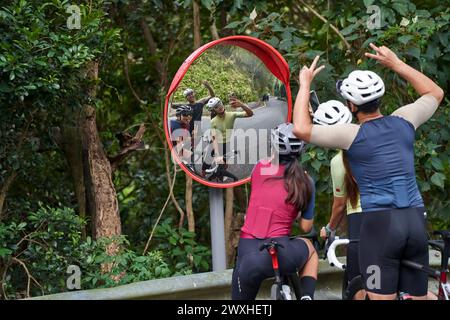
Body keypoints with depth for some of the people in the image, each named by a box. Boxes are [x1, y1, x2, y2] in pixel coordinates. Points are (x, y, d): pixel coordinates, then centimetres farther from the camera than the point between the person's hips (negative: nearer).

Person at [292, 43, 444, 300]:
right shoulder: (403, 122, 8)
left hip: (379, 222, -5)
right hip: (416, 221, 5)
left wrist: (305, 84, 1)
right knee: (417, 296, 12)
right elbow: (435, 93, 26)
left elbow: (301, 129, -11)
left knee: (383, 297, -6)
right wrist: (396, 64, 27)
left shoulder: (353, 135, -7)